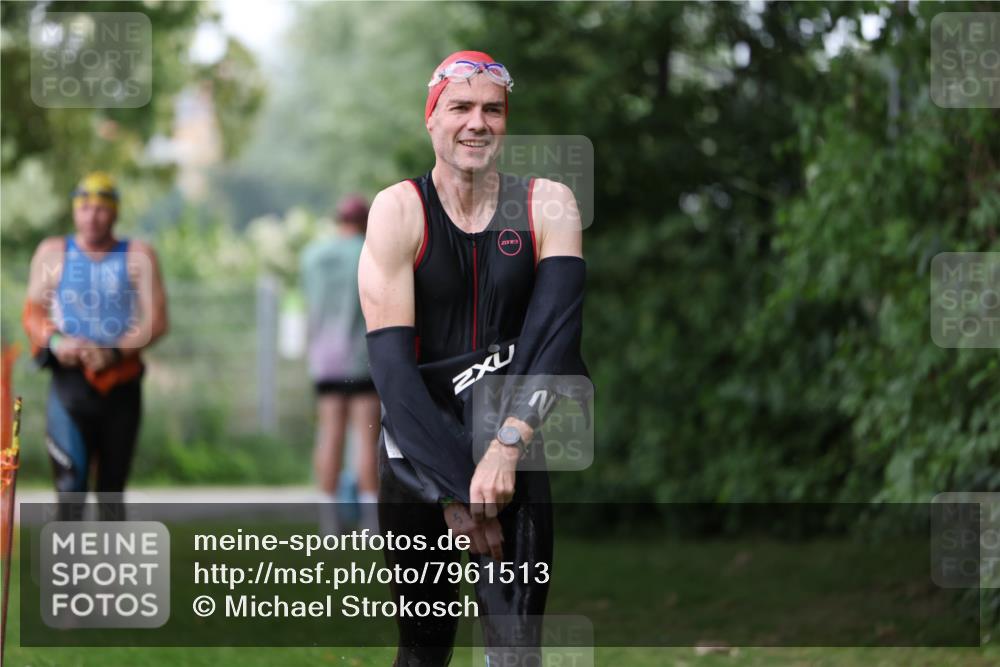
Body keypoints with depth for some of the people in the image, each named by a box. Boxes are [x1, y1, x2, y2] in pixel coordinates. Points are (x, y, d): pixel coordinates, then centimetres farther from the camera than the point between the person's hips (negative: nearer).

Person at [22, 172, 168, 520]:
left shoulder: (138, 257, 4)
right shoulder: (53, 252, 8)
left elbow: (156, 321, -2)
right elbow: (32, 311, 6)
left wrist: (115, 352, -17)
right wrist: (55, 342, -15)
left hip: (120, 383, 1)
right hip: (70, 382, -1)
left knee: (111, 491, 8)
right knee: (70, 485, -14)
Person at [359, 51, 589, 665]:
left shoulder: (548, 204, -2)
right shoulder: (398, 210, -5)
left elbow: (556, 334, -14)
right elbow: (391, 360, -12)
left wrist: (509, 443, -31)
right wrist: (451, 489, -21)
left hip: (515, 450, 0)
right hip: (419, 447, 0)